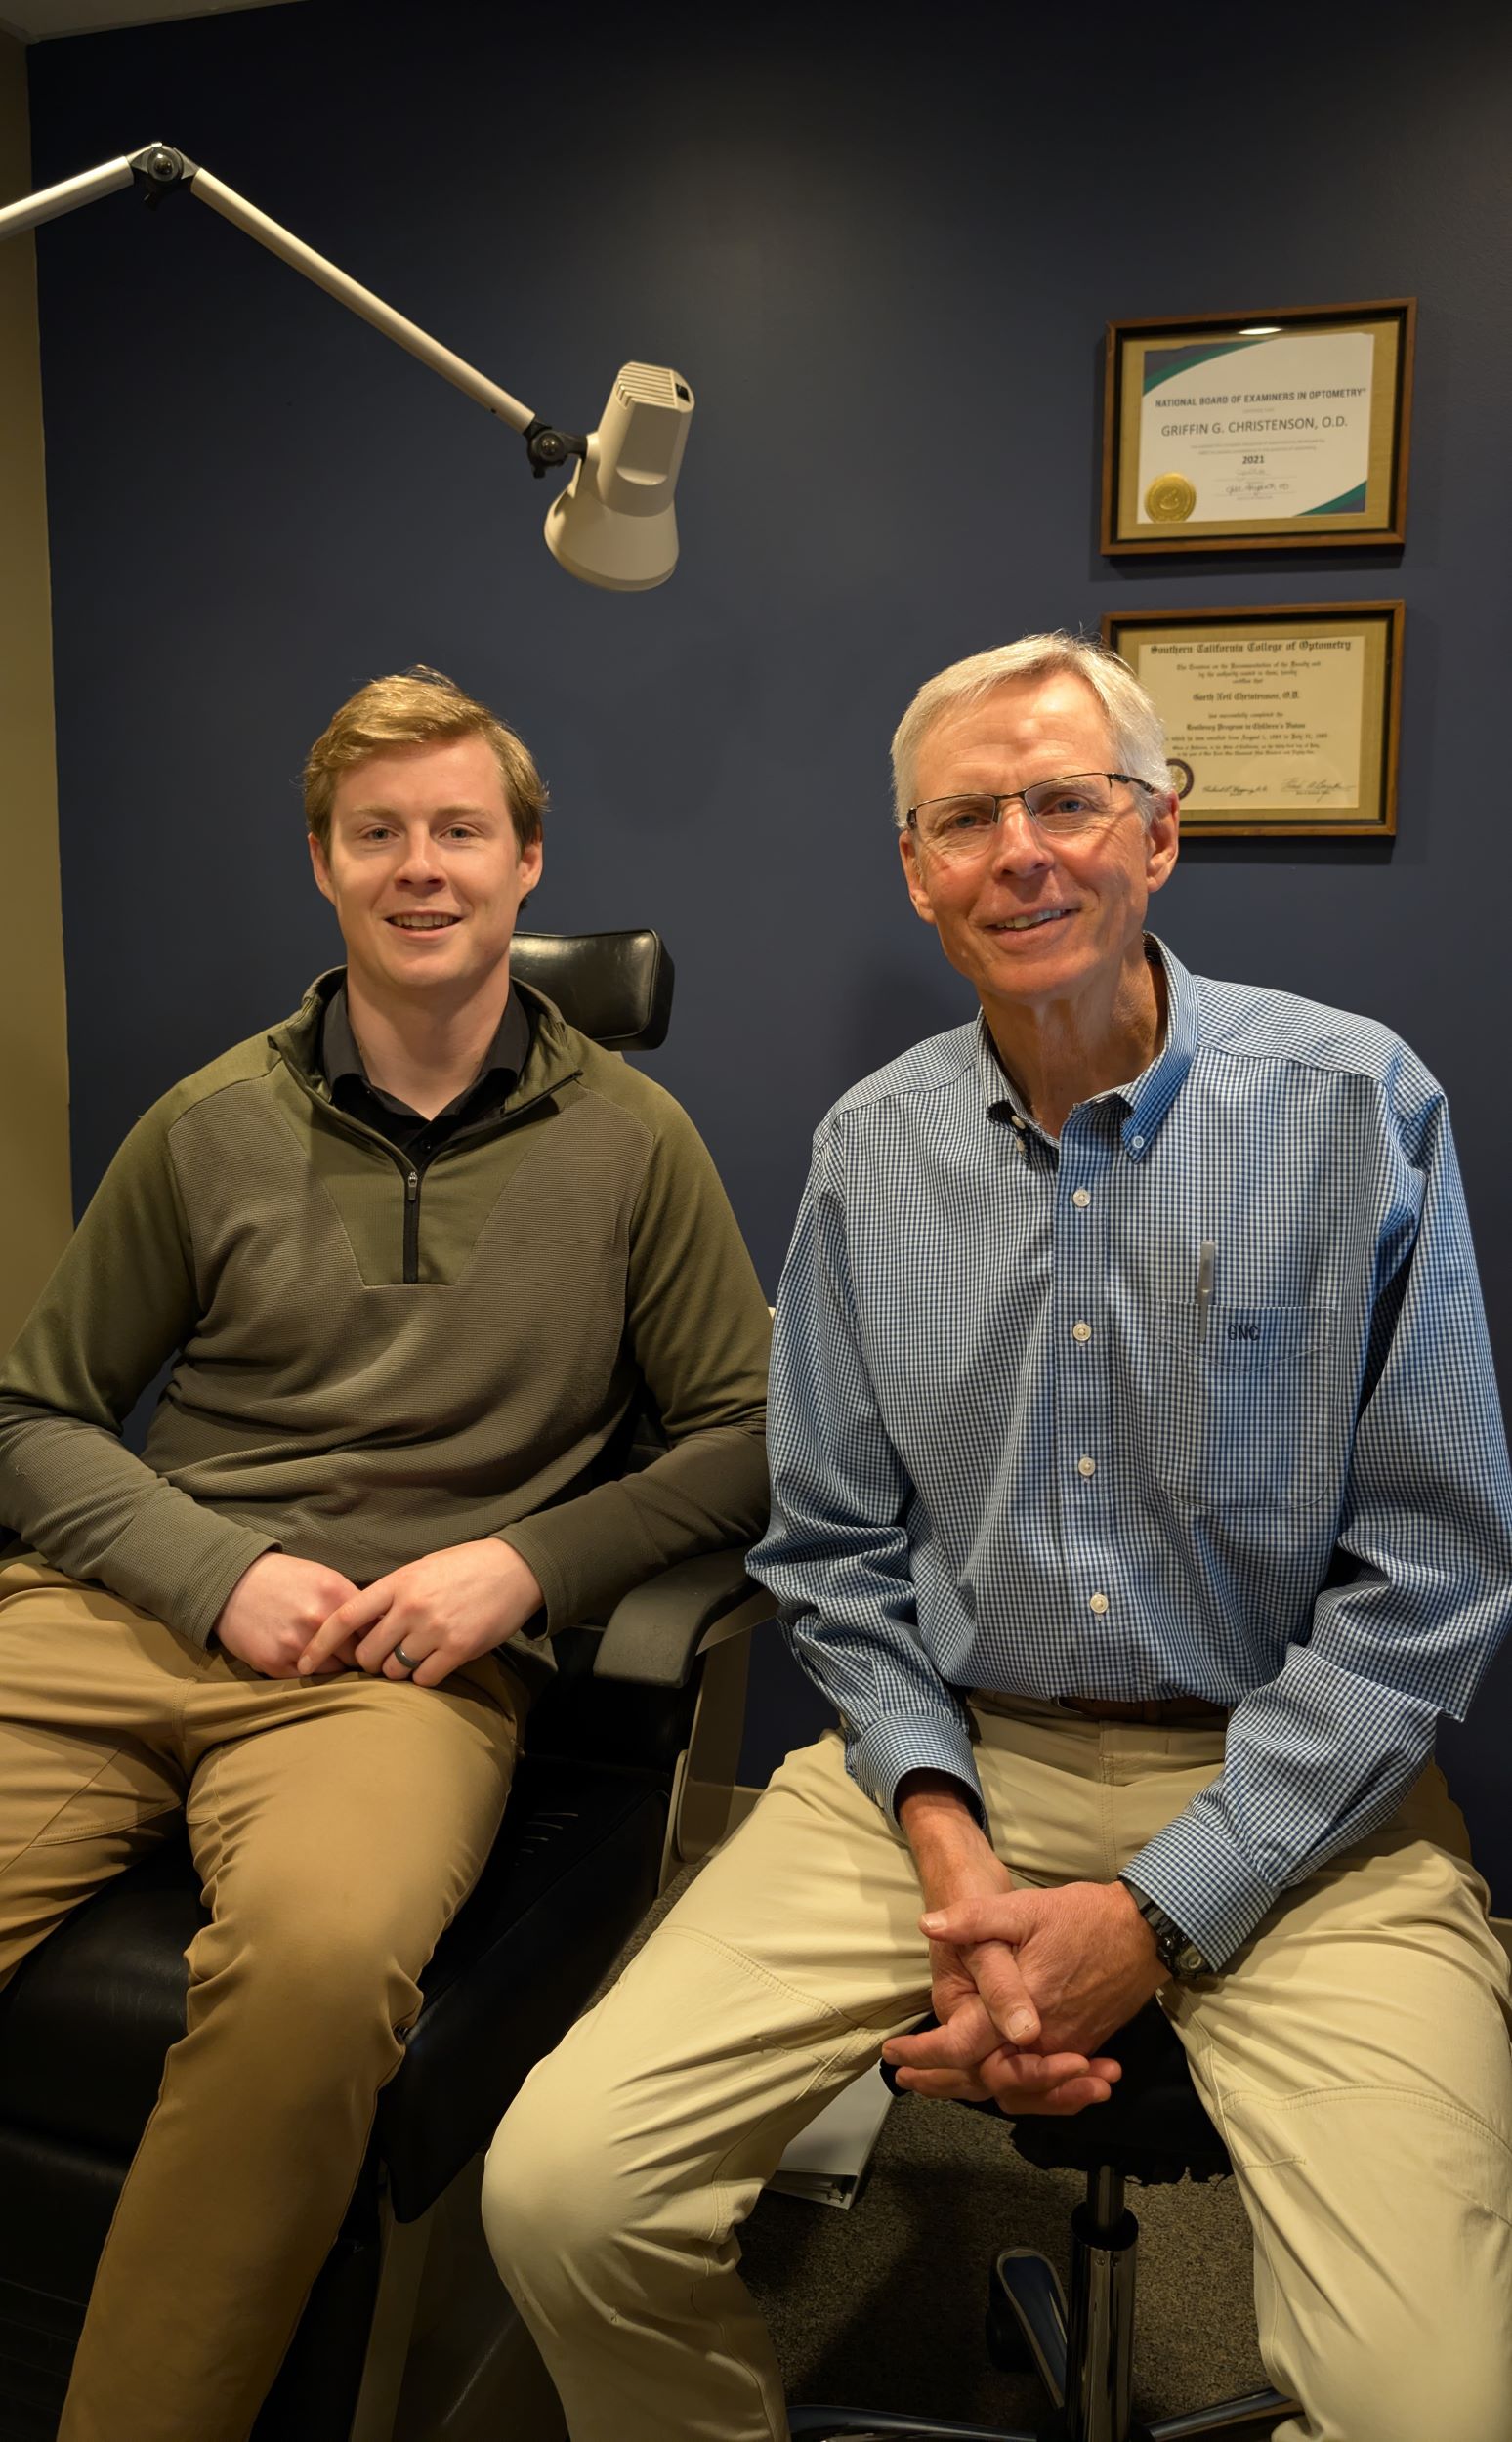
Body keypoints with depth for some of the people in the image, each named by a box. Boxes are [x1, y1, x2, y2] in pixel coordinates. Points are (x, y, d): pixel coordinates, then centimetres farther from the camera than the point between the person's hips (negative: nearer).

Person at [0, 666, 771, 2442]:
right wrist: (218, 1574, -2)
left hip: (414, 1669, -1)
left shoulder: (626, 1142, 8)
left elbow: (745, 1436, 8)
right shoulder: (212, 1129, 11)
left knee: (320, 1957, -34)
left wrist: (528, 1564, -7)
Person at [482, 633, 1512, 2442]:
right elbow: (836, 1551, 9)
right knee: (559, 2191, -13)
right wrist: (947, 1842, -8)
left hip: (1288, 1788, -1)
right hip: (954, 1756, 2)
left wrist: (1156, 1912, -12)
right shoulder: (867, 1154, 4)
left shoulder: (1355, 1103, -6)